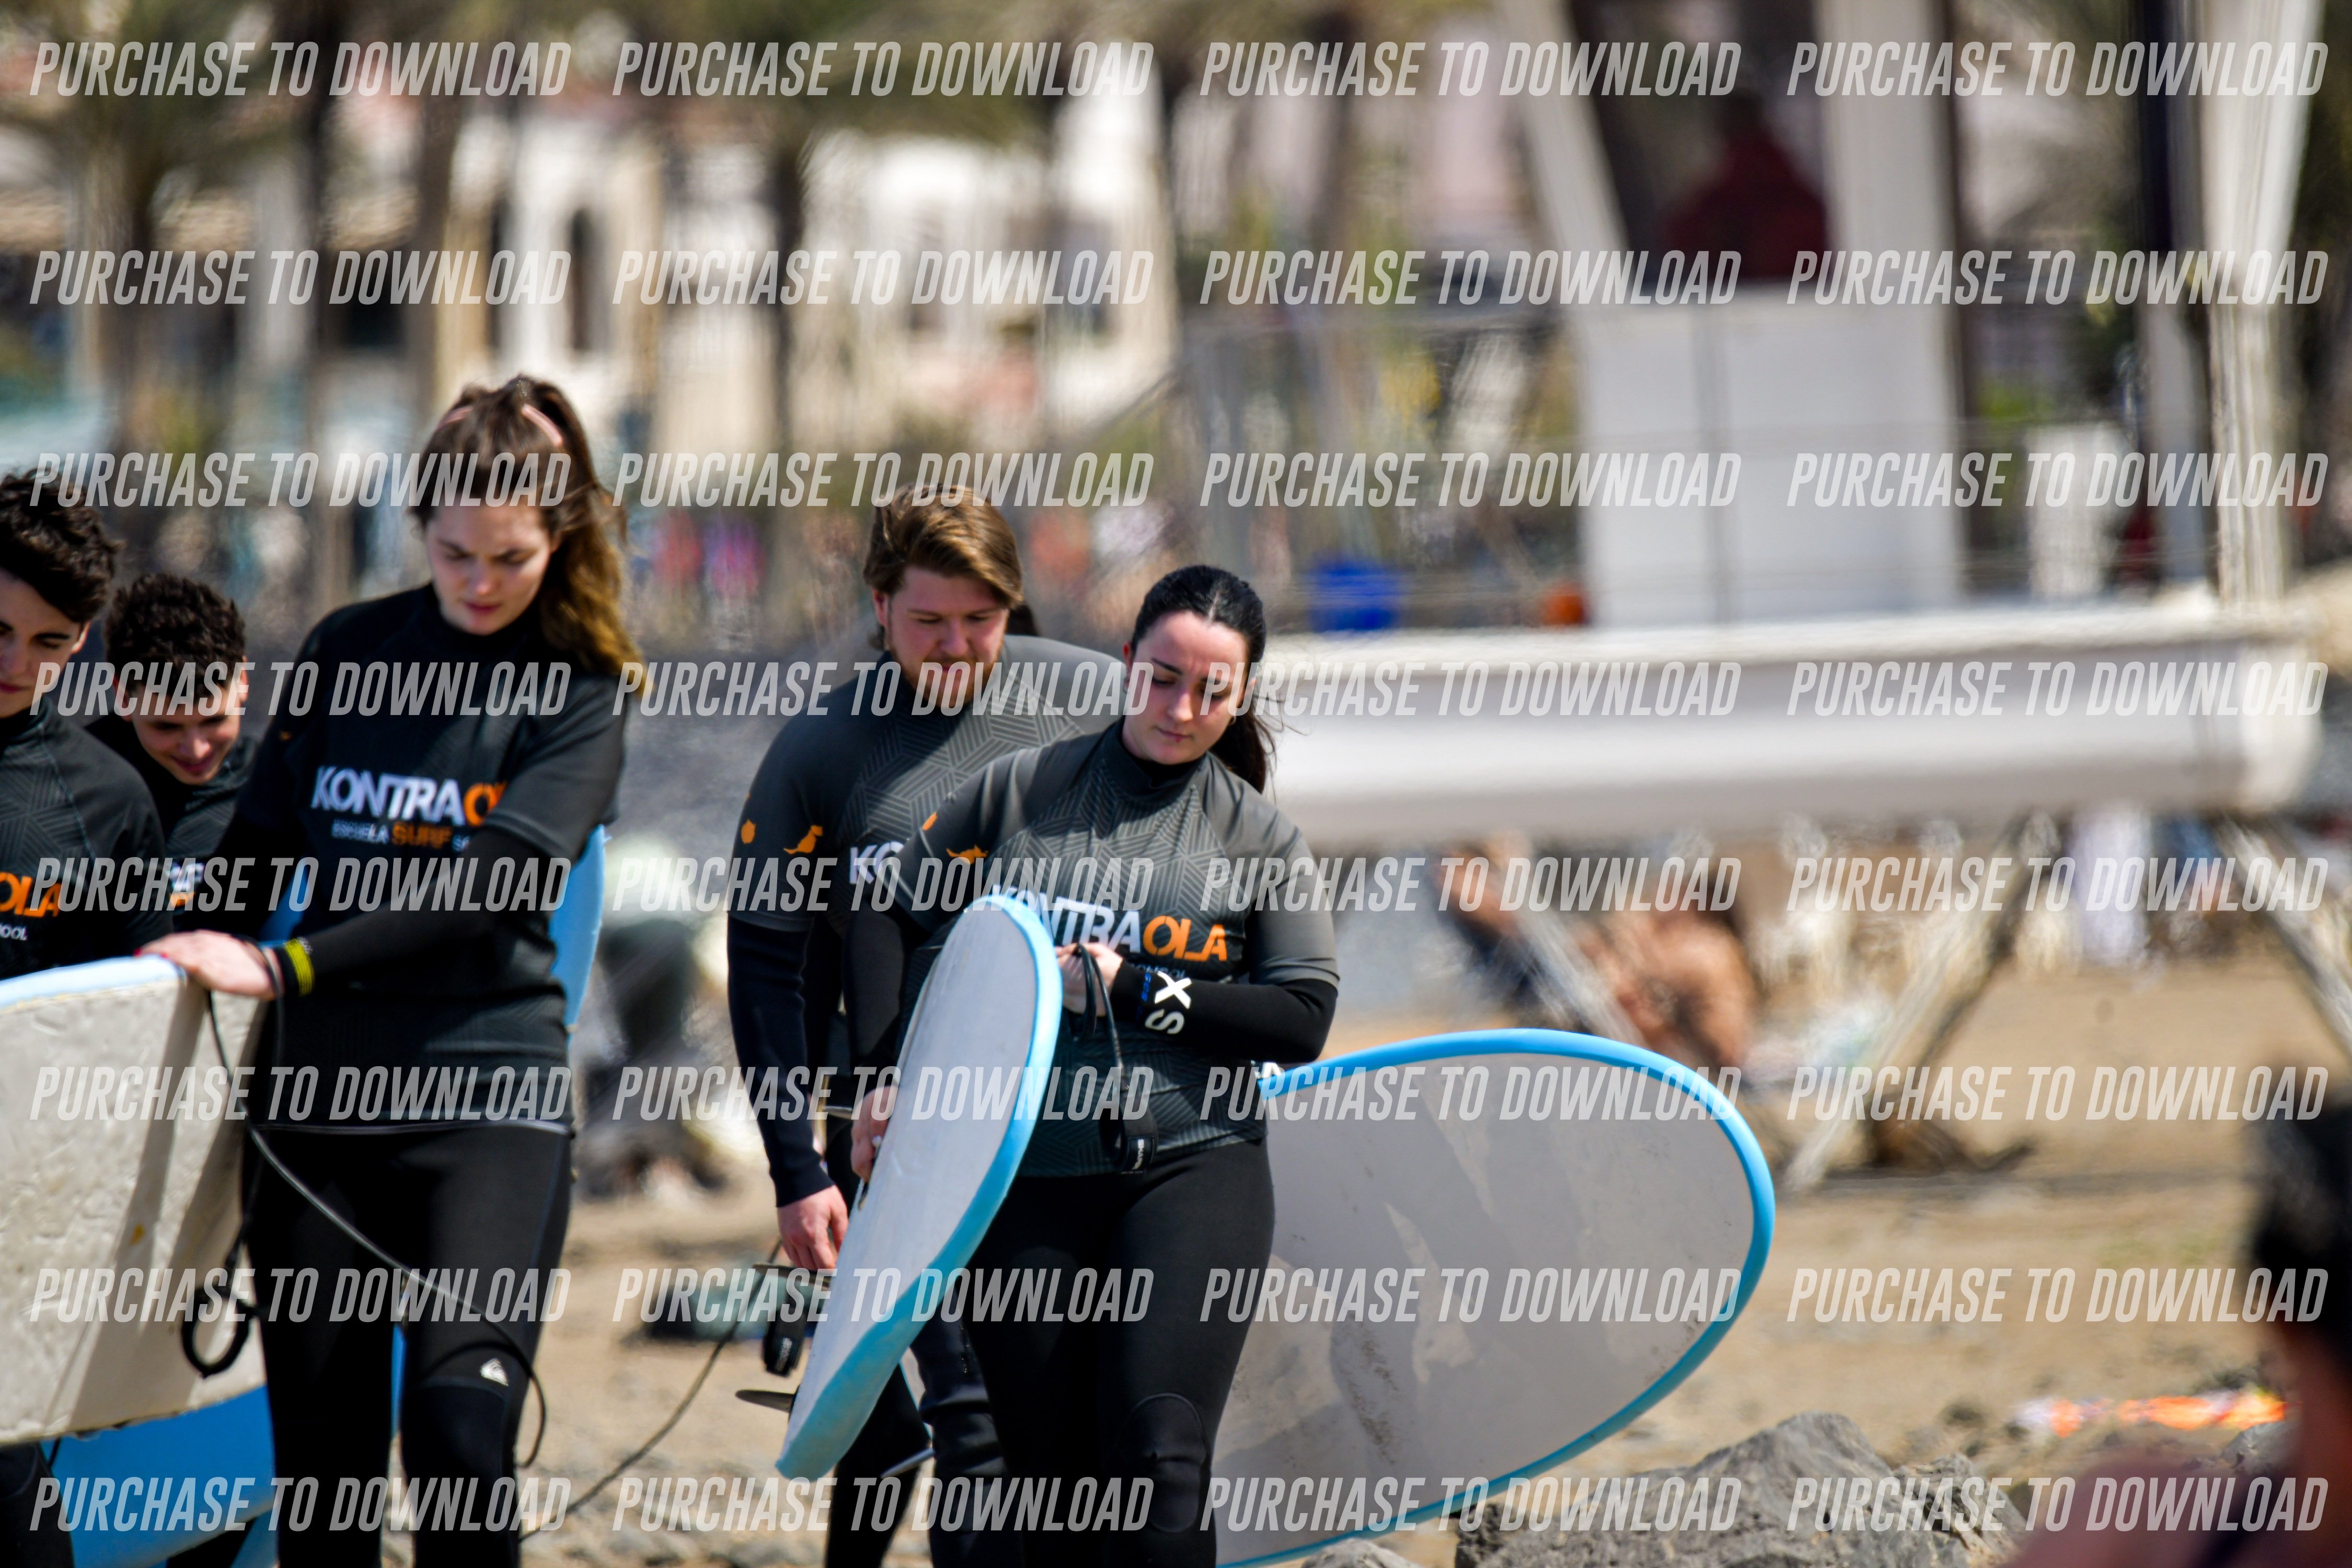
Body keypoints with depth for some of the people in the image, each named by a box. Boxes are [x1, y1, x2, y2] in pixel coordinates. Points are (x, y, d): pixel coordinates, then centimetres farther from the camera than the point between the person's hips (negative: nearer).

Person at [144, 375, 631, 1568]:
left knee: (461, 1426, -19)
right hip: (319, 1090, 3)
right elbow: (257, 853, 16)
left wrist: (289, 968, -18)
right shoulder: (344, 652, 11)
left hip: (487, 1084, -3)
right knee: (320, 1460, 2)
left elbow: (498, 886, -12)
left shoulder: (577, 690, 0)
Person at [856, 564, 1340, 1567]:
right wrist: (894, 1076, 7)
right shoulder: (1019, 792, 8)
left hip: (1193, 1171, -1)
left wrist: (1130, 990, -7)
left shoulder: (1260, 839, 6)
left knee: (1157, 1462, -17)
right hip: (1027, 1175, 1)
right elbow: (892, 920, 16)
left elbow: (1300, 1022, -2)